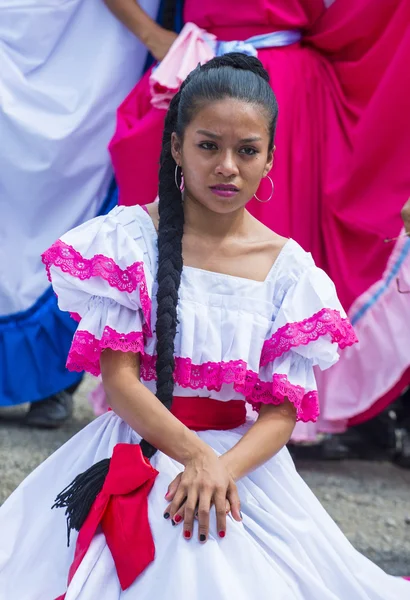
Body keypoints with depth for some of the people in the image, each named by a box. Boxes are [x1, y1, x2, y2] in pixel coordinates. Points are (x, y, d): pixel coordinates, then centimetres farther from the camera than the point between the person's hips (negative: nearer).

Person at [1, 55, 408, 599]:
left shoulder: (287, 268, 1)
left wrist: (223, 468, -22)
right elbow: (119, 379, -9)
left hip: (244, 457, 2)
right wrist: (196, 455, -22)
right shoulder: (130, 238, -4)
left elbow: (283, 411, -2)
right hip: (141, 448, -2)